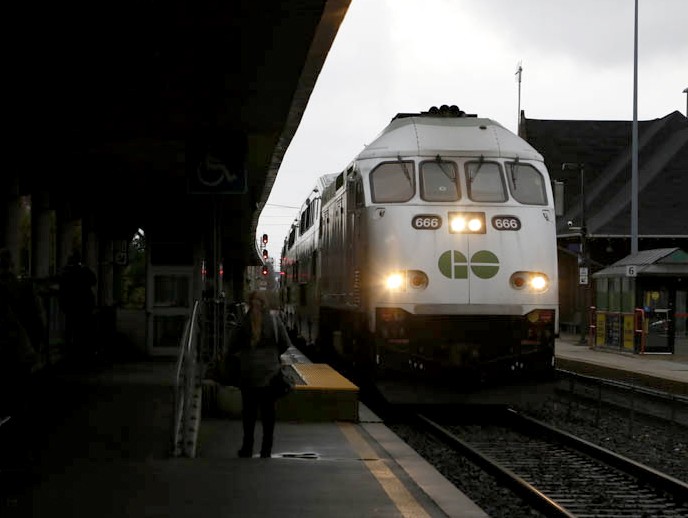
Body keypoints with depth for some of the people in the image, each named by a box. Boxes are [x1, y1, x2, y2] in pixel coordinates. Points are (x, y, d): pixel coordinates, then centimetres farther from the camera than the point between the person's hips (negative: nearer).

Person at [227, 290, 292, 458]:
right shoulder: (274, 320, -4)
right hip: (270, 372, 1)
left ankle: (247, 449, 9)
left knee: (249, 410, 8)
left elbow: (232, 347, -4)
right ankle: (266, 450, 9)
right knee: (268, 411, 8)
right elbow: (286, 344, 0)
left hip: (249, 373, -1)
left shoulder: (244, 322, -7)